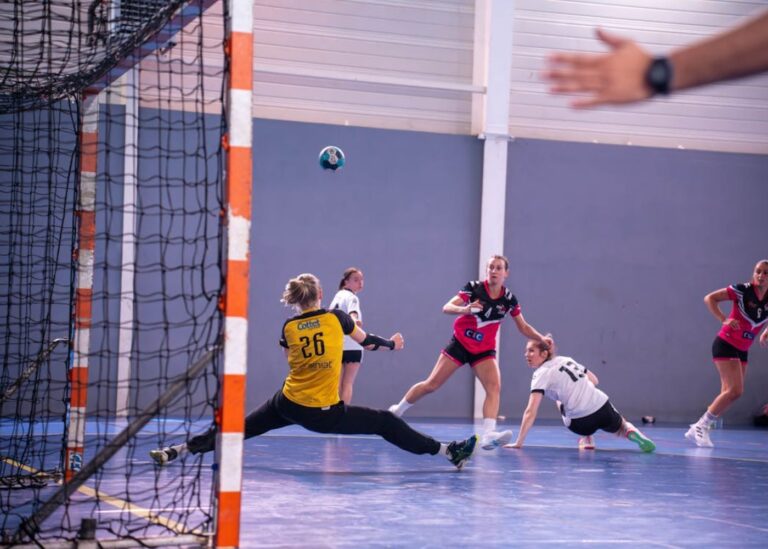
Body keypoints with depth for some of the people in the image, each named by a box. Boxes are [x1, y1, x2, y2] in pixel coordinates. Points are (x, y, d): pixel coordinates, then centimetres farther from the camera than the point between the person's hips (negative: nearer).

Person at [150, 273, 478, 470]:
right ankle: (450, 453, 8)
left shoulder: (288, 328, 2)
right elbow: (367, 341, 13)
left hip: (289, 405, 2)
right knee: (386, 422, 7)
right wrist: (391, 344, 34)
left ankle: (176, 451, 6)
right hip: (326, 414, -2)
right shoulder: (336, 318, -3)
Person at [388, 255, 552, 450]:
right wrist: (464, 309, -40)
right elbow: (447, 307, -20)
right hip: (460, 344, -2)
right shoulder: (473, 288, -11)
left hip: (484, 350, 2)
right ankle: (396, 410, 20)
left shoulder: (509, 299, -4)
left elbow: (524, 327, 7)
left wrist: (542, 339, -7)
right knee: (431, 385, -1)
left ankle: (488, 435, -33)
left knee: (494, 387, -21)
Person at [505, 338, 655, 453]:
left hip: (581, 424, -4)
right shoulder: (566, 360, 11)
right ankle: (630, 431, 0)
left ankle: (586, 439, 21)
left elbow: (530, 412, -16)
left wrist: (518, 442, -16)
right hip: (603, 407, 4)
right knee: (621, 428, 36)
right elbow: (594, 380, 22)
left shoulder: (541, 374, -8)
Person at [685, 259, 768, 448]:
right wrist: (724, 320, -22)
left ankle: (701, 428, 14)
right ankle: (700, 427, -12)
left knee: (728, 393, 5)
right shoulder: (743, 290, -14)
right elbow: (710, 298, -12)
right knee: (735, 390, -18)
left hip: (742, 351, 7)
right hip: (726, 345, -7)